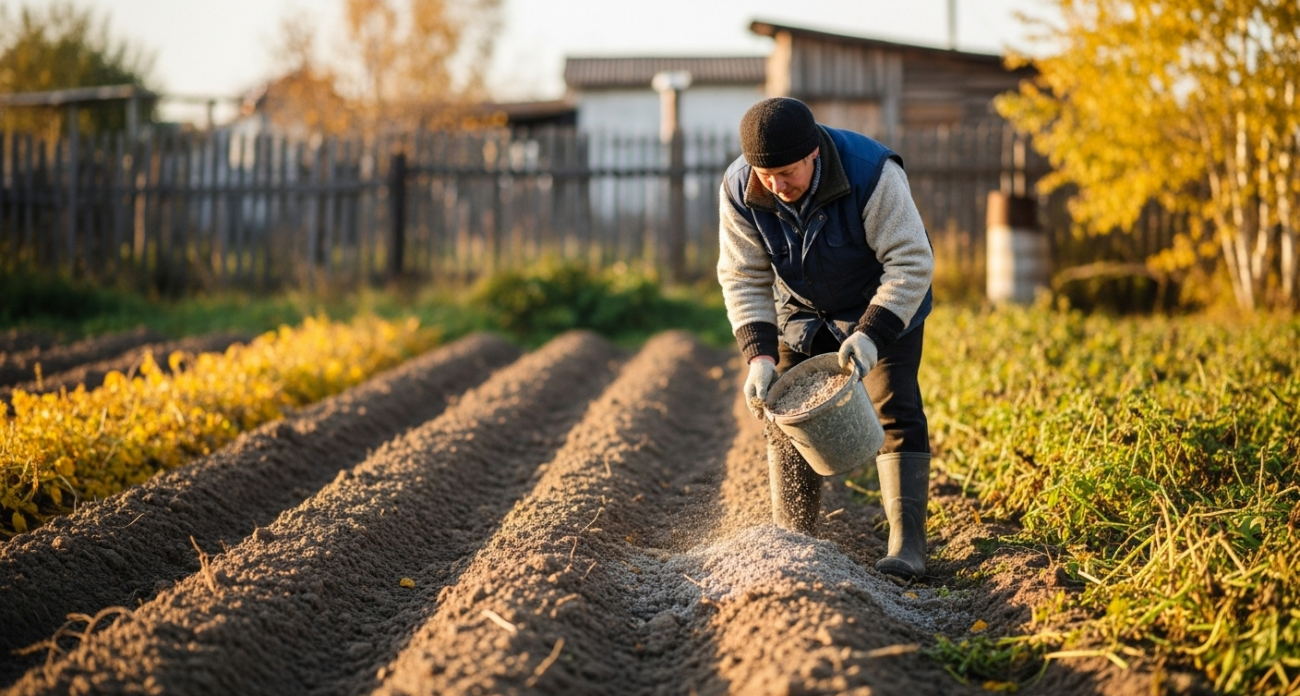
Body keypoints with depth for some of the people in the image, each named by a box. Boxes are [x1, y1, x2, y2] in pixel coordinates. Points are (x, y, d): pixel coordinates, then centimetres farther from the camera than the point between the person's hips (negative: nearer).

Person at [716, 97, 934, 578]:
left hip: (885, 307, -3)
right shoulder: (739, 191, -23)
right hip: (802, 312, 4)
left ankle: (907, 546, -8)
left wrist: (870, 336, -41)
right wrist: (759, 355, -28)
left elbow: (911, 263, -32)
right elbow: (744, 279, -16)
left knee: (894, 411, -11)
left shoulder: (871, 173, -34)